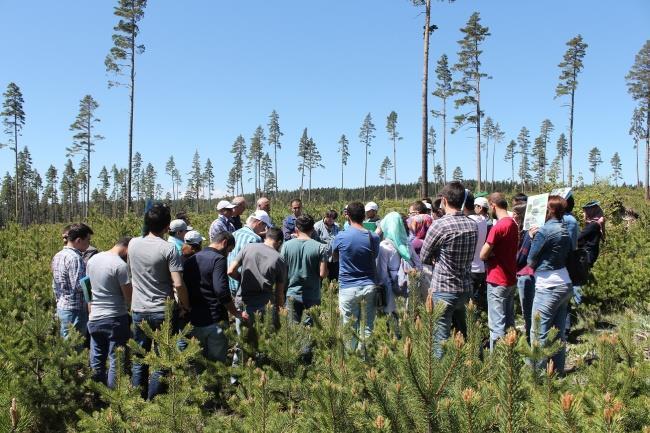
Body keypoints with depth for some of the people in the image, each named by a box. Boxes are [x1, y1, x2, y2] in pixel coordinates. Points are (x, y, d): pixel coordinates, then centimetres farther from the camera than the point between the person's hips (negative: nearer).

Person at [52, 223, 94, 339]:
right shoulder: (74, 258, -18)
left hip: (61, 308, 10)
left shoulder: (57, 256, 11)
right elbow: (78, 286, -22)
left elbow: (55, 285, 17)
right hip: (75, 310, -10)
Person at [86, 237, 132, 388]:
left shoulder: (93, 259, 4)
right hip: (115, 320, -7)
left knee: (96, 361, 15)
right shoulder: (121, 265, -18)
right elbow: (129, 297, -14)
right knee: (116, 362, 3)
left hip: (94, 319, 7)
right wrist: (132, 308, 6)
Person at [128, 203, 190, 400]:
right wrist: (185, 306, -4)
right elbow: (178, 284, -19)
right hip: (162, 312, -4)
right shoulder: (169, 248, -15)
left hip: (138, 311, 4)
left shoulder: (133, 244, 0)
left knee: (139, 360, 15)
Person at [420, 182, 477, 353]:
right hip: (466, 289, 6)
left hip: (443, 291, -6)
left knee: (442, 338, 0)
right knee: (461, 334, 19)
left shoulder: (439, 225, -17)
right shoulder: (473, 225, 2)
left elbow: (424, 258, -7)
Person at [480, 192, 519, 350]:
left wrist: (491, 252, 2)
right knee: (509, 322, 16)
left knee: (497, 325, -4)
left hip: (497, 281, -9)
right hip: (511, 279, 9)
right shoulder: (513, 224, 9)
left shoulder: (498, 227, -18)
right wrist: (496, 252, 3)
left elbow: (483, 255, -16)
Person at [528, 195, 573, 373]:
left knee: (538, 334, -2)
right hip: (564, 285, 9)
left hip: (548, 288, -9)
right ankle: (558, 370, 21)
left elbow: (531, 261, -10)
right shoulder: (565, 230, 9)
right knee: (558, 332, 14)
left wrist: (532, 237, 4)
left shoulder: (544, 231, -16)